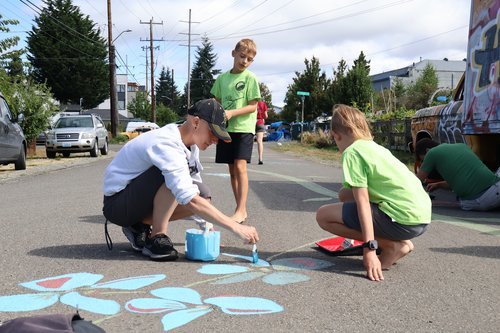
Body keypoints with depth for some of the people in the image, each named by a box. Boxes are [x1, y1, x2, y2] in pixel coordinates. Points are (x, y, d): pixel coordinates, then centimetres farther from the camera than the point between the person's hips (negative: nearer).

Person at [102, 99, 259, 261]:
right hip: (116, 204, -9)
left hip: (136, 200, 9)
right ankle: (157, 238, -16)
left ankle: (139, 227, 5)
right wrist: (236, 227, -34)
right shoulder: (166, 145, -27)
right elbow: (191, 201, -36)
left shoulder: (180, 143, 2)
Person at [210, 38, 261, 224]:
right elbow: (217, 102, 18)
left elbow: (253, 106, -7)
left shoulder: (250, 78, -2)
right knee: (232, 170, 7)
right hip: (226, 129, 5)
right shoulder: (222, 78, 11)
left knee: (240, 167, -15)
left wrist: (232, 113, -18)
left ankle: (241, 210, -12)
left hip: (244, 128, -5)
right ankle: (240, 209, 16)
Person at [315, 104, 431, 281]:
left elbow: (362, 201, -15)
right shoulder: (375, 146, 18)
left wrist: (369, 248, -19)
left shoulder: (352, 152, -7)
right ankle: (400, 242, 11)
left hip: (404, 220, -9)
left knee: (323, 215, -4)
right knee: (346, 194, 23)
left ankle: (393, 246, -4)